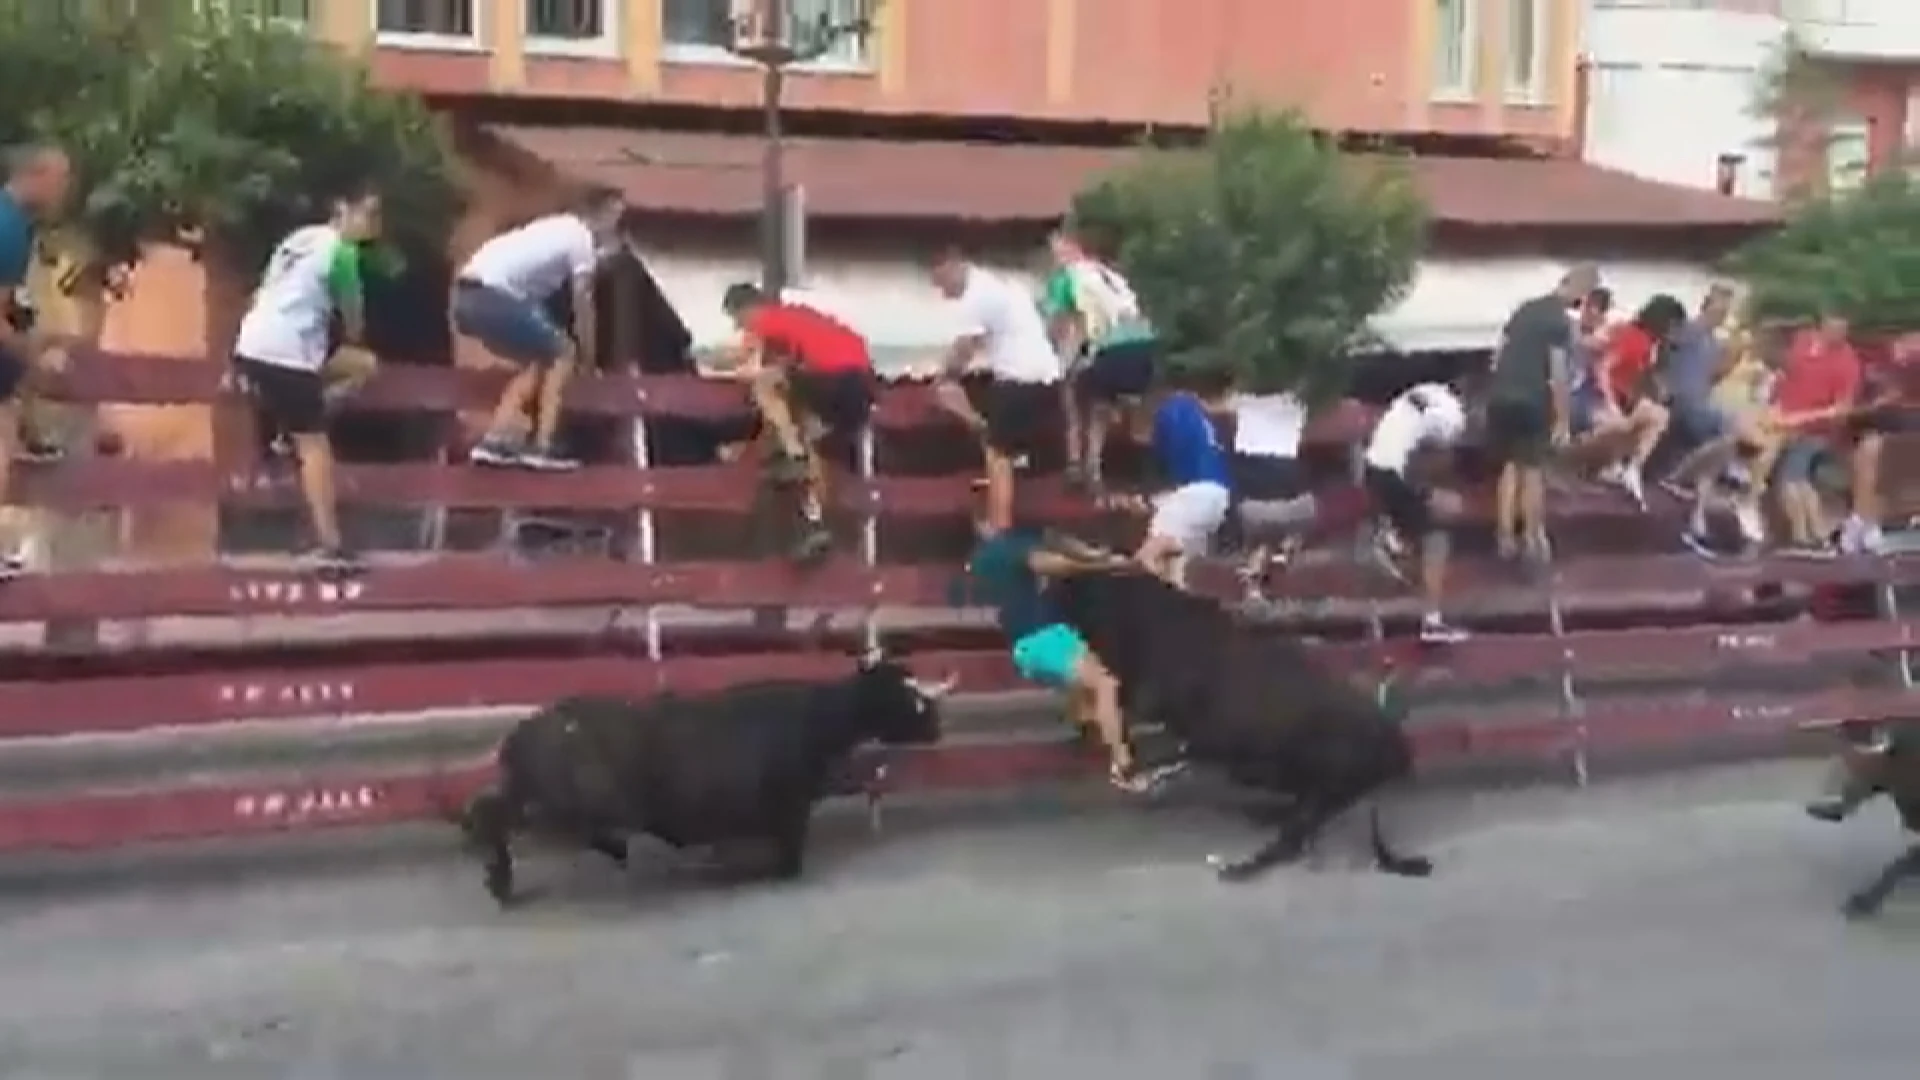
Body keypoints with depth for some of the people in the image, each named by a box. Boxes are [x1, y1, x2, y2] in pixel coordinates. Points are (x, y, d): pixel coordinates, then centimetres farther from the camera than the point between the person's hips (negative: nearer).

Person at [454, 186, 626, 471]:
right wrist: (589, 358, 12)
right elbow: (582, 304, 1)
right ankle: (542, 447, -3)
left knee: (539, 359, 20)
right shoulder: (582, 238, -2)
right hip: (491, 296, -9)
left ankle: (494, 440, 14)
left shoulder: (560, 230, 25)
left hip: (468, 297, 9)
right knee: (563, 353, 2)